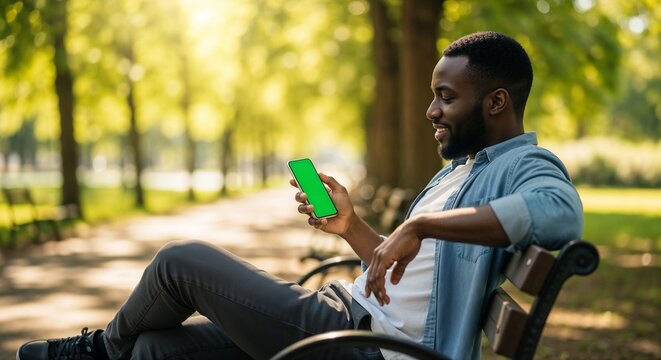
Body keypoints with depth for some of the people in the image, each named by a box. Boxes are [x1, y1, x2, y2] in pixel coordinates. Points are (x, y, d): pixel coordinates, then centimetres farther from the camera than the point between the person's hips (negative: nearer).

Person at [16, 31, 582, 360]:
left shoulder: (525, 166, -11)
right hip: (344, 310, 10)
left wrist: (420, 223, -37)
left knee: (181, 262, -6)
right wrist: (351, 227, 8)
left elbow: (561, 211, -38)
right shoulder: (460, 170, 20)